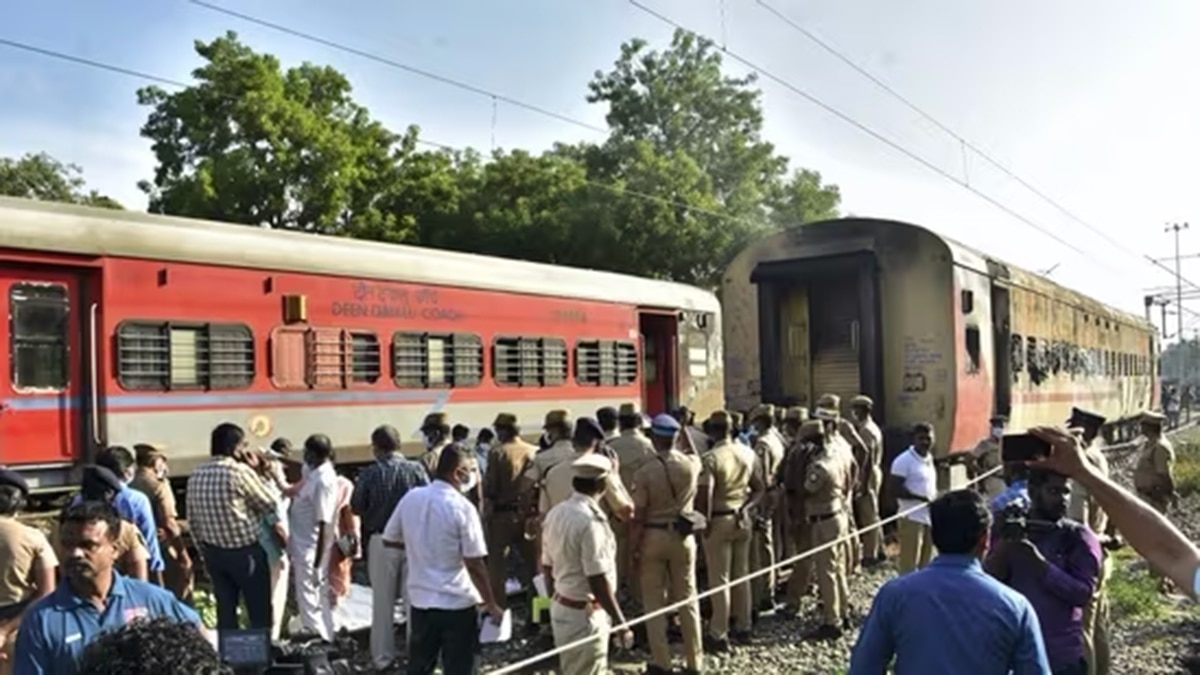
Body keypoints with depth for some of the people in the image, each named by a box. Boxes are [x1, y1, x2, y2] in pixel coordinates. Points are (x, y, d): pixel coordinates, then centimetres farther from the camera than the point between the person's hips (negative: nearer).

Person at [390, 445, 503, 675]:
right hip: (457, 604, -5)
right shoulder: (462, 507, -17)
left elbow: (390, 538, 11)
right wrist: (491, 605, -7)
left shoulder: (410, 498, -2)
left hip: (420, 600, 5)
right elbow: (475, 565, -17)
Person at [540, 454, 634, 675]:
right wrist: (621, 622, -18)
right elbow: (598, 581, -24)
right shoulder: (590, 521, -24)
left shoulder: (556, 513, 3)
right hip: (585, 615, -9)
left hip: (561, 607, 9)